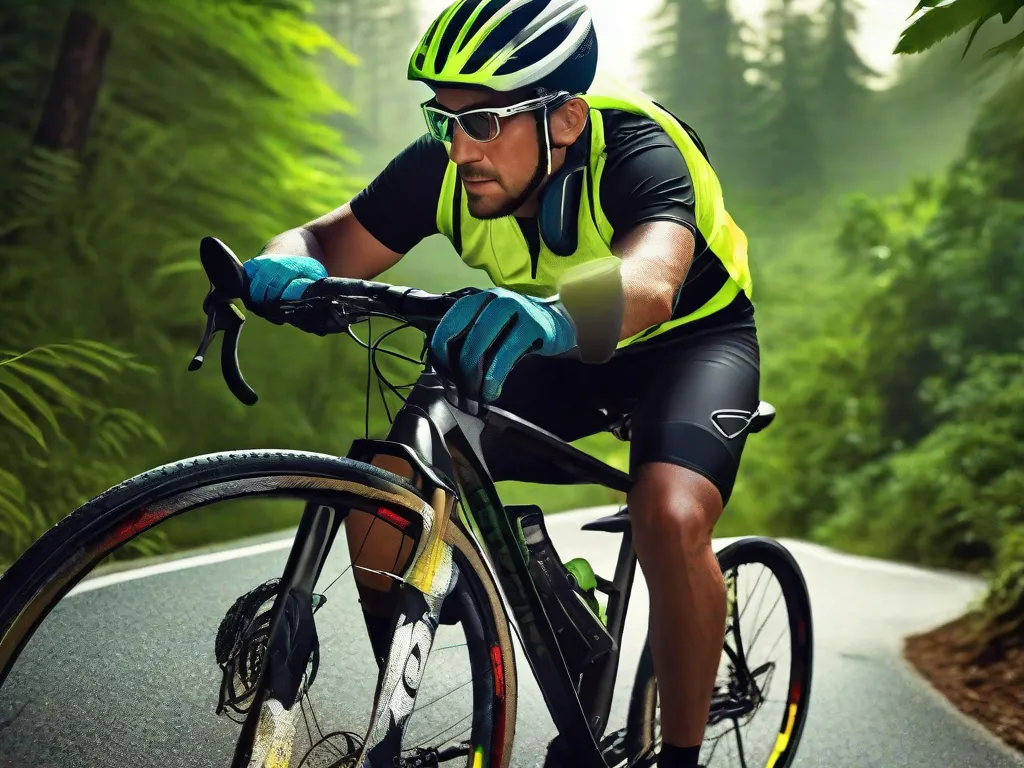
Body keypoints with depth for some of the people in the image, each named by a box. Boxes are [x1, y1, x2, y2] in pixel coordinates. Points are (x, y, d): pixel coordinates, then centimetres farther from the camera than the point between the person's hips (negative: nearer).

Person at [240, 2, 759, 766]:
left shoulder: (635, 151, -34)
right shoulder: (442, 166, -21)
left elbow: (649, 286, -53)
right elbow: (329, 241, -20)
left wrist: (549, 318, -74)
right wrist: (283, 266, -44)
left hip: (692, 337, -4)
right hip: (561, 351, 5)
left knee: (672, 519, -35)